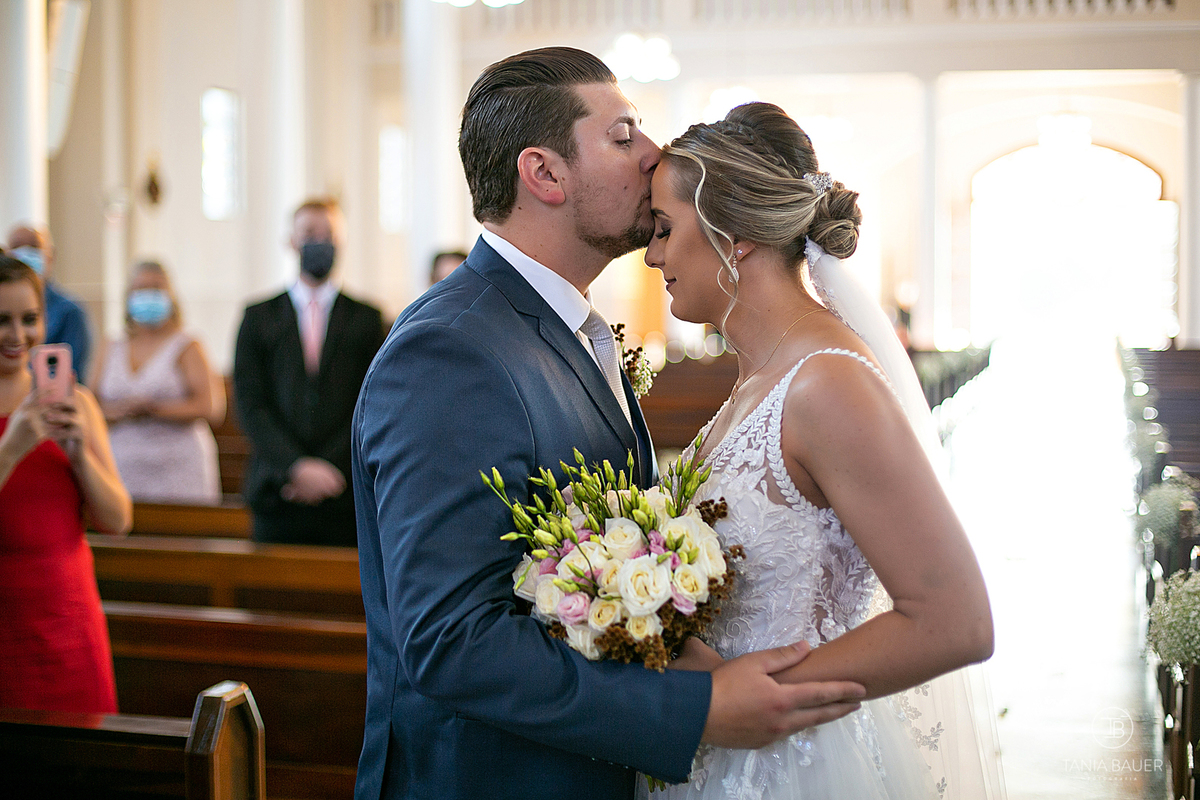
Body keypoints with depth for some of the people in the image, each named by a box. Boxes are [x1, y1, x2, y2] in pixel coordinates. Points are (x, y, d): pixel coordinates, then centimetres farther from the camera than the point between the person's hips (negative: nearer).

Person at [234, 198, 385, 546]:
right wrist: (297, 467, -11)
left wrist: (329, 471, -9)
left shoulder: (366, 319, 9)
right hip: (278, 495, 1)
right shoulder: (259, 317, 10)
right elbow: (250, 404, 1)